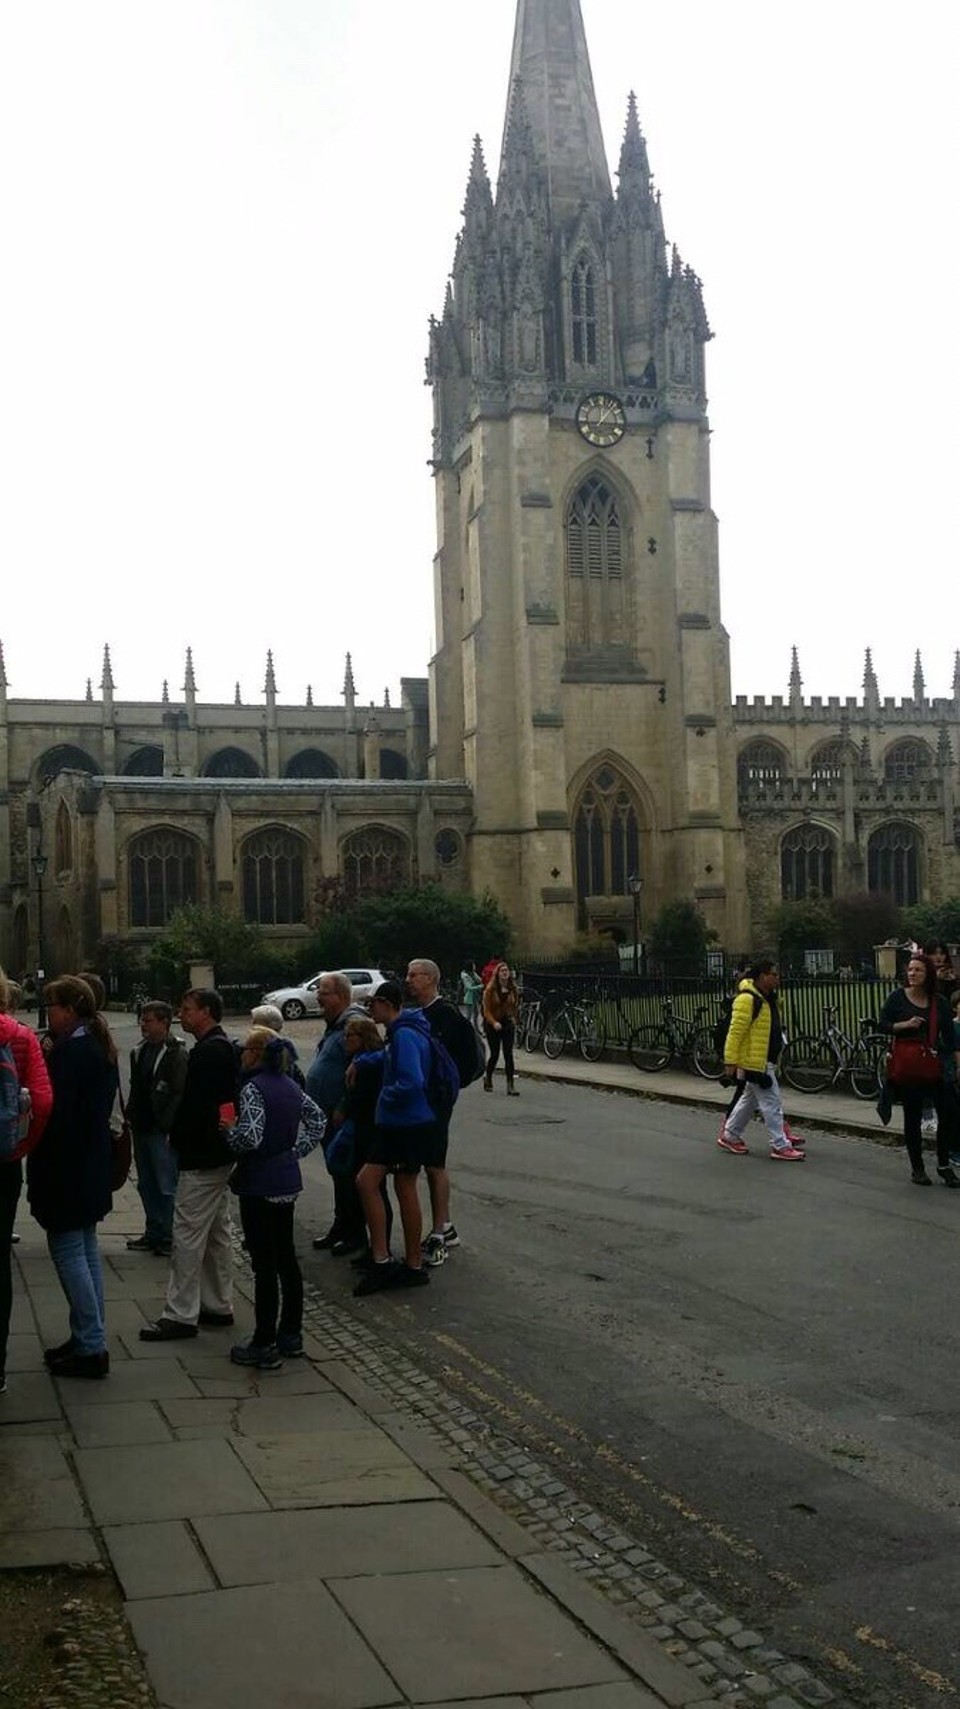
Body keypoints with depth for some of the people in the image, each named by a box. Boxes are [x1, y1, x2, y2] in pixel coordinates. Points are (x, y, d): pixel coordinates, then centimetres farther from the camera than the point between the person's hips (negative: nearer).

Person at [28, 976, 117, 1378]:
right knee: (85, 1250, 15)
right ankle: (88, 1338, 23)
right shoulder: (99, 1047, 11)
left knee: (67, 1251, -3)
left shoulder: (71, 1051, -19)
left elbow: (57, 1112, -22)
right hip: (92, 1167, 10)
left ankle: (91, 1346, 0)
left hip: (66, 1170, -10)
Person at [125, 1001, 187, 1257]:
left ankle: (169, 1237, 5)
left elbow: (179, 1094, -16)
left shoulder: (176, 1054, -11)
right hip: (142, 1130, 8)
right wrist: (131, 1120, 12)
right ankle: (153, 1233, 24)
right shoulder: (139, 1052, 13)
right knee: (147, 1185, 14)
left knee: (167, 1187, -3)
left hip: (162, 1132, -8)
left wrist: (167, 1127, -19)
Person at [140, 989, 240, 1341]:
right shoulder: (223, 1047, 12)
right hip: (218, 1155, 11)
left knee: (187, 1234, -6)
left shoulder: (208, 1052, -19)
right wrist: (180, 1137, 14)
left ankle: (181, 1315, -2)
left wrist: (177, 1139, -9)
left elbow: (195, 1105, -23)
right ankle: (219, 1307, 23)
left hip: (200, 1158, -11)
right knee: (216, 1233, 15)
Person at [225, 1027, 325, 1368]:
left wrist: (226, 1129, -7)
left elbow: (249, 1138, -25)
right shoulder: (291, 1086, 8)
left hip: (259, 1186, -8)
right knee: (286, 1259, 15)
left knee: (264, 1266, -3)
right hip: (288, 1181, 8)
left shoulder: (253, 1088, -16)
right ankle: (291, 1335, 22)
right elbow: (318, 1121, 16)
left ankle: (265, 1346, 2)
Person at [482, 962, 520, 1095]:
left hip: (508, 1023, 2)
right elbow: (486, 1010, -10)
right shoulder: (491, 989, -8)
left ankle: (511, 1086, -6)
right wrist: (494, 1023, -23)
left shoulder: (512, 989, 3)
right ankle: (488, 1078, 29)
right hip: (493, 1024, -2)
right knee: (495, 1054, 3)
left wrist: (514, 1020, 6)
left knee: (508, 1055, -5)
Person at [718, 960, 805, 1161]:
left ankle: (729, 1135, 32)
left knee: (750, 1100, 20)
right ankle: (780, 1146, -3)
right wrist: (731, 1061, -22)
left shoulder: (767, 998, 13)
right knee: (772, 1103, -7)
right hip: (754, 1061, -10)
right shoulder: (747, 999, -19)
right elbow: (736, 1031, -21)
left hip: (764, 1061, 10)